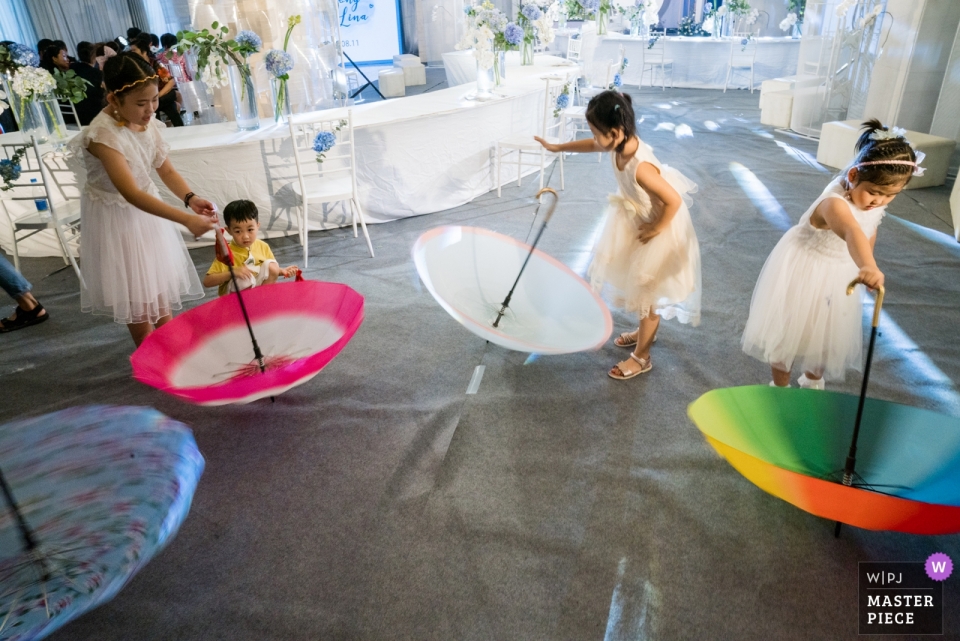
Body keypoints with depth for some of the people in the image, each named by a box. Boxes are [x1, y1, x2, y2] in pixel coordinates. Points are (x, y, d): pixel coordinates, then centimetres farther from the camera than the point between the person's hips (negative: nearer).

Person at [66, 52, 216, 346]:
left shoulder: (147, 122, -9)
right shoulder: (104, 135, -30)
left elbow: (166, 170, -4)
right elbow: (132, 194, -37)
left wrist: (191, 198, -24)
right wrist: (187, 219, -46)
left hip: (146, 209, 6)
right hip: (118, 217, -6)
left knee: (161, 286, 16)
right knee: (138, 298, 5)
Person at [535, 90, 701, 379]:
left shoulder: (640, 168, -39)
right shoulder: (620, 144, -14)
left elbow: (674, 201, -33)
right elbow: (591, 145, 8)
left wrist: (655, 230, -20)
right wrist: (558, 147, 18)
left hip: (660, 227, -8)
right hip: (639, 220, 9)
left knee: (650, 290, 5)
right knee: (639, 285, 24)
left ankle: (641, 357, 22)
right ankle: (646, 330, 49)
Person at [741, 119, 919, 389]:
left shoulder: (875, 201, -10)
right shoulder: (834, 203, -36)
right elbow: (852, 233, -58)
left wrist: (866, 268, 21)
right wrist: (868, 267, -76)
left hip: (840, 276, 7)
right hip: (804, 270, -7)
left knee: (827, 334, 19)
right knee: (788, 332, 7)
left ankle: (812, 382, 45)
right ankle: (780, 387, 29)